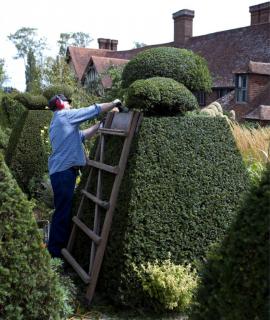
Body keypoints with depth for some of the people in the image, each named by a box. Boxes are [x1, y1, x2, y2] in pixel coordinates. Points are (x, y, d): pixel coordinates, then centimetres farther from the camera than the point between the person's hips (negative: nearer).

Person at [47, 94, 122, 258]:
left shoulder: (58, 122, 26)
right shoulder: (65, 115, -2)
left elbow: (82, 135, 26)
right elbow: (94, 109, -4)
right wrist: (114, 103, 9)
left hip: (62, 170, 10)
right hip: (64, 171, -10)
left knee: (65, 210, 14)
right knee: (63, 211, -7)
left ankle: (59, 247, 21)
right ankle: (55, 251, -2)